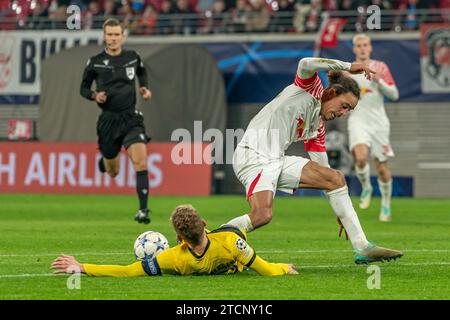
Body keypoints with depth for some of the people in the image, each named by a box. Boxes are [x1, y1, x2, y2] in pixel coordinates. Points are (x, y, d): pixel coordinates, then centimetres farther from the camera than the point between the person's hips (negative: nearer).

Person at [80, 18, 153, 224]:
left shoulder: (133, 57, 4)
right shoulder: (95, 62, -2)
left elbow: (142, 72, 26)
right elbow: (83, 88, 9)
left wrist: (144, 88, 8)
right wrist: (94, 96, -12)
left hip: (131, 117, 0)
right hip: (108, 120, 0)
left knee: (141, 162, -19)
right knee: (113, 172, 11)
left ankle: (143, 210, -16)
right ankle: (104, 160, 49)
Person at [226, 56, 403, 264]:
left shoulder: (317, 128, 19)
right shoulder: (311, 88, 0)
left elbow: (322, 168, 24)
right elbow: (306, 64, -22)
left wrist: (341, 212, 25)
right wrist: (347, 67, -14)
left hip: (277, 160, 9)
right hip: (253, 154, -9)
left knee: (335, 177, 4)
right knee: (262, 215, -29)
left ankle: (362, 248, 3)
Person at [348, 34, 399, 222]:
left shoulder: (380, 67, 4)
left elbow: (394, 95, 0)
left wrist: (379, 81, -15)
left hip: (378, 122, 1)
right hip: (358, 120, -1)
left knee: (382, 166, 3)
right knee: (360, 157, -26)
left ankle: (386, 204, 22)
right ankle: (366, 187, 2)